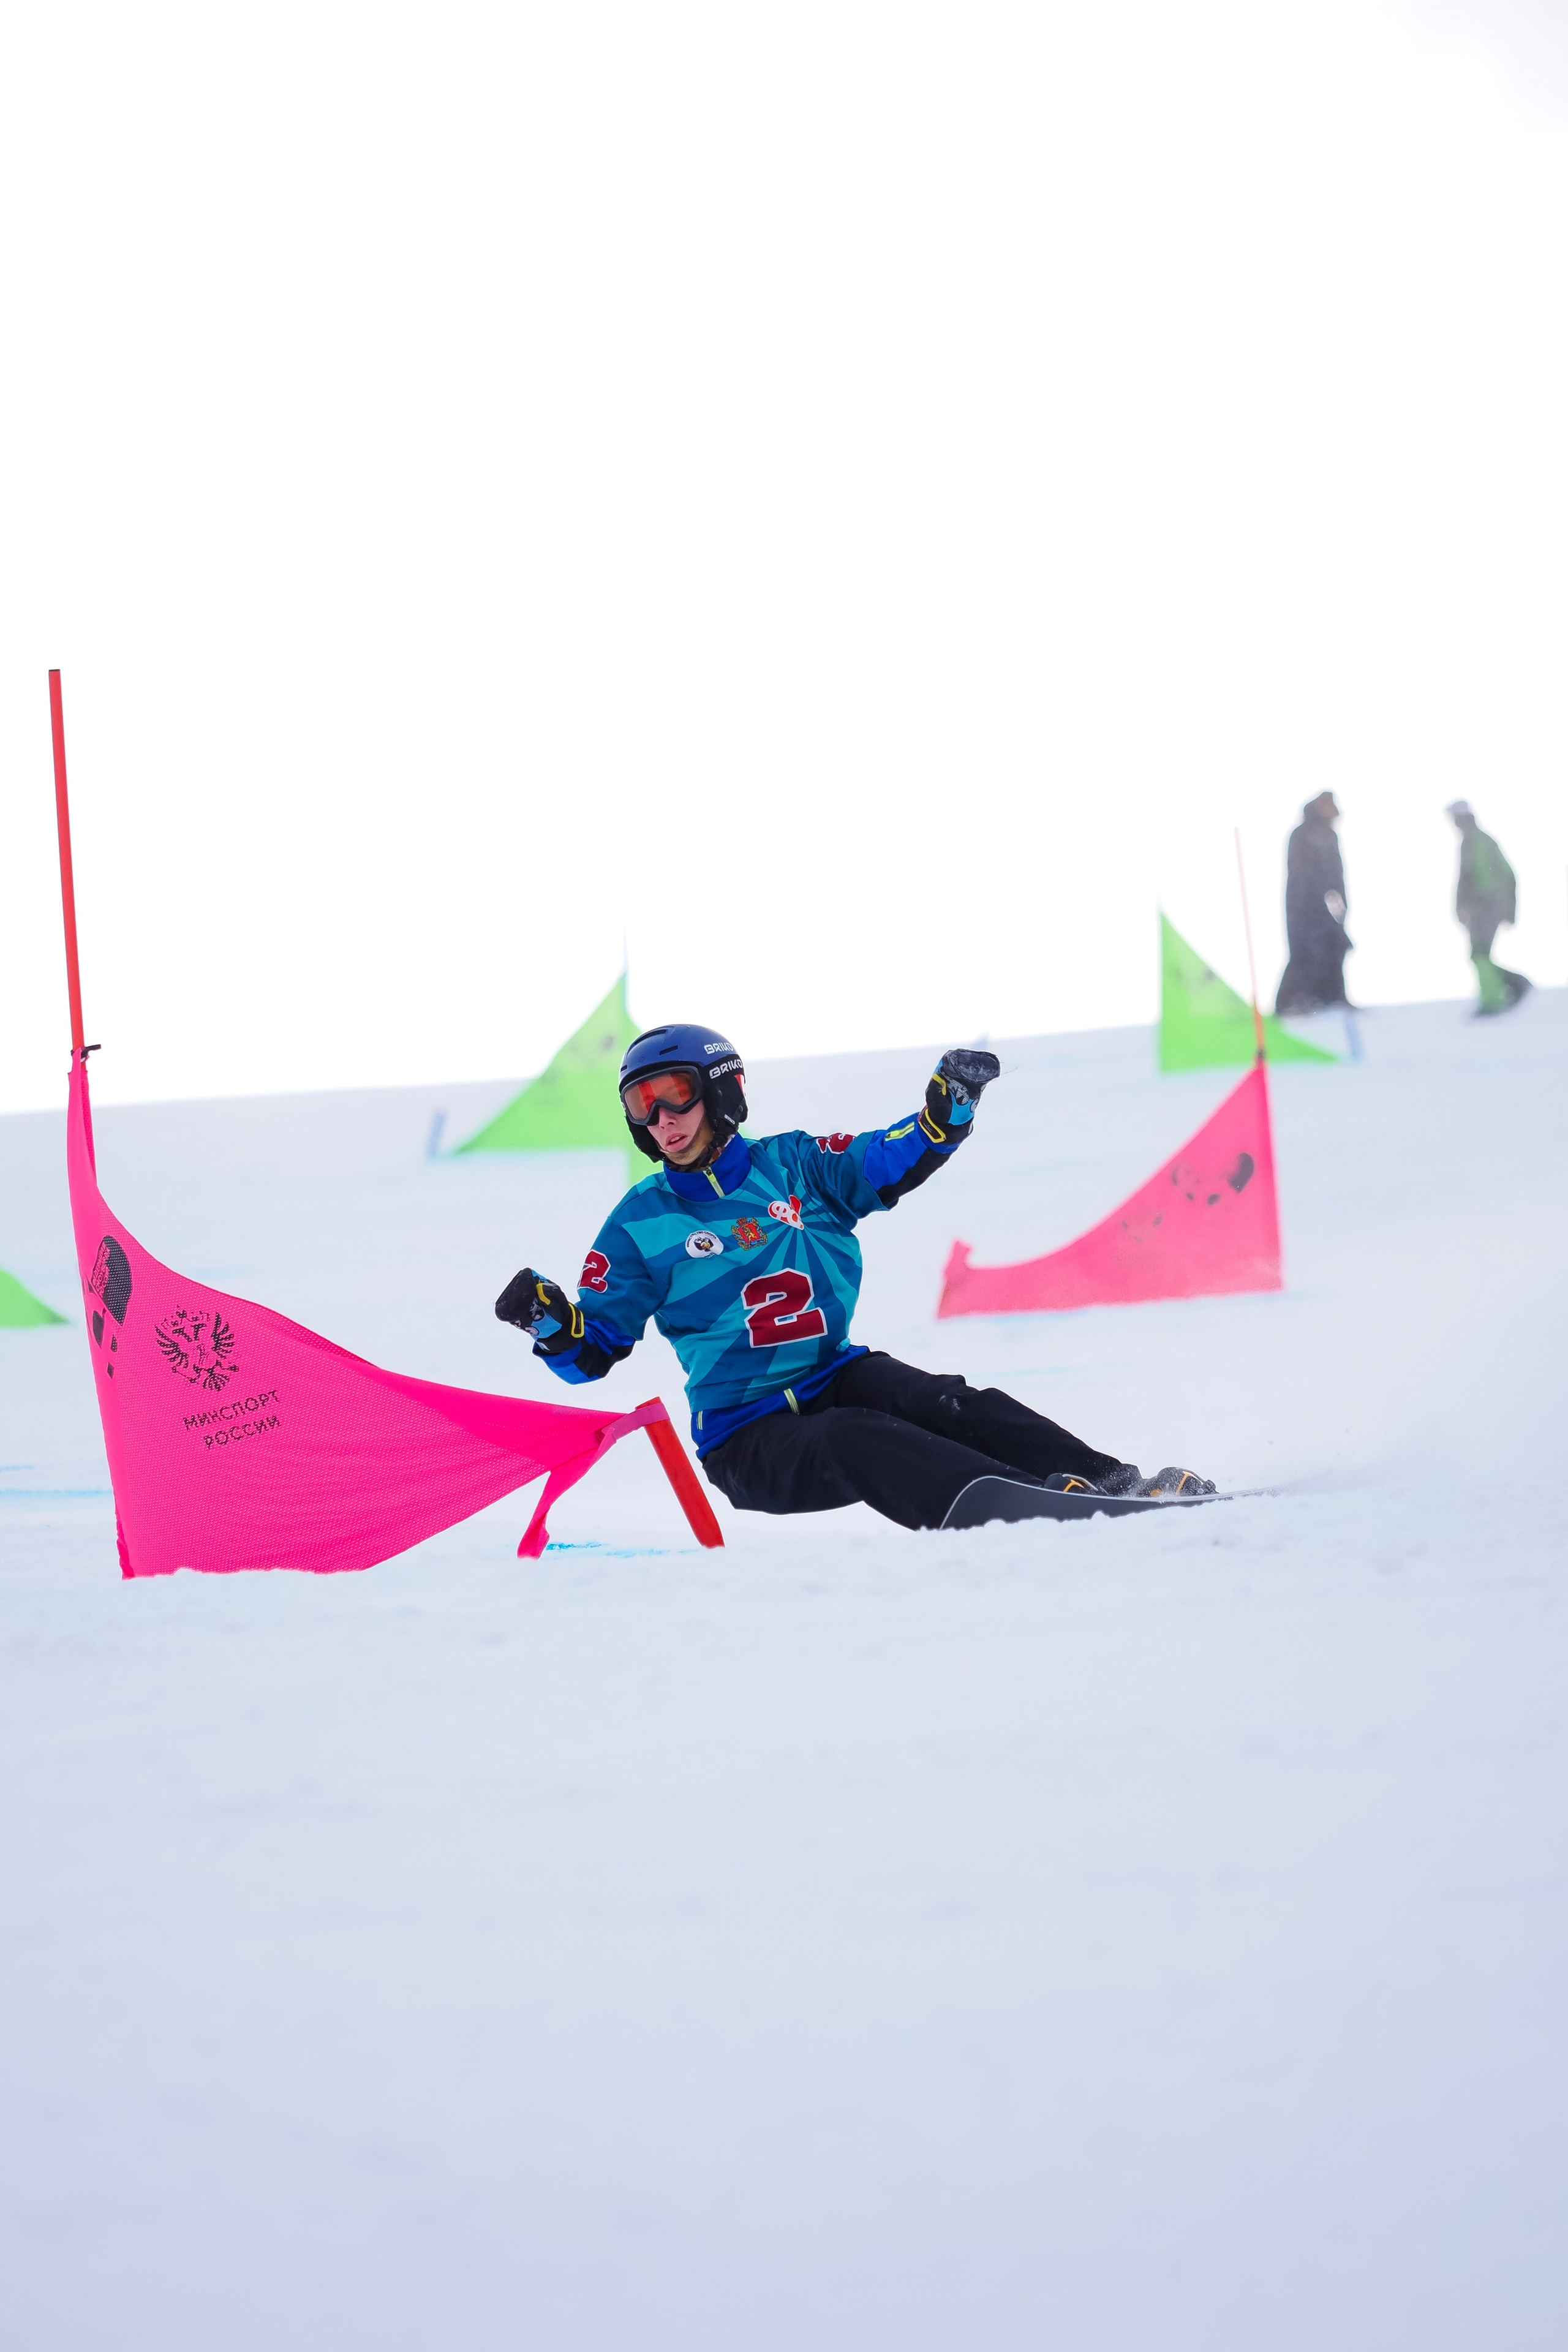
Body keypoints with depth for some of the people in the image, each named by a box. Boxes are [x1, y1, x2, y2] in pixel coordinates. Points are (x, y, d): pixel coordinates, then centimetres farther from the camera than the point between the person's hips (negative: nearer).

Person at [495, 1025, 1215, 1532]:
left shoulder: (790, 1165, 6)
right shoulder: (639, 1226, 1)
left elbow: (892, 1162, 1)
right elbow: (593, 1349, 2)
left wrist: (949, 1106, -19)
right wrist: (550, 1321, -20)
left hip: (833, 1379, 3)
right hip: (749, 1438, -3)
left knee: (938, 1405, -26)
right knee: (860, 1445, -33)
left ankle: (1111, 1483, -33)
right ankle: (1029, 1509, -52)